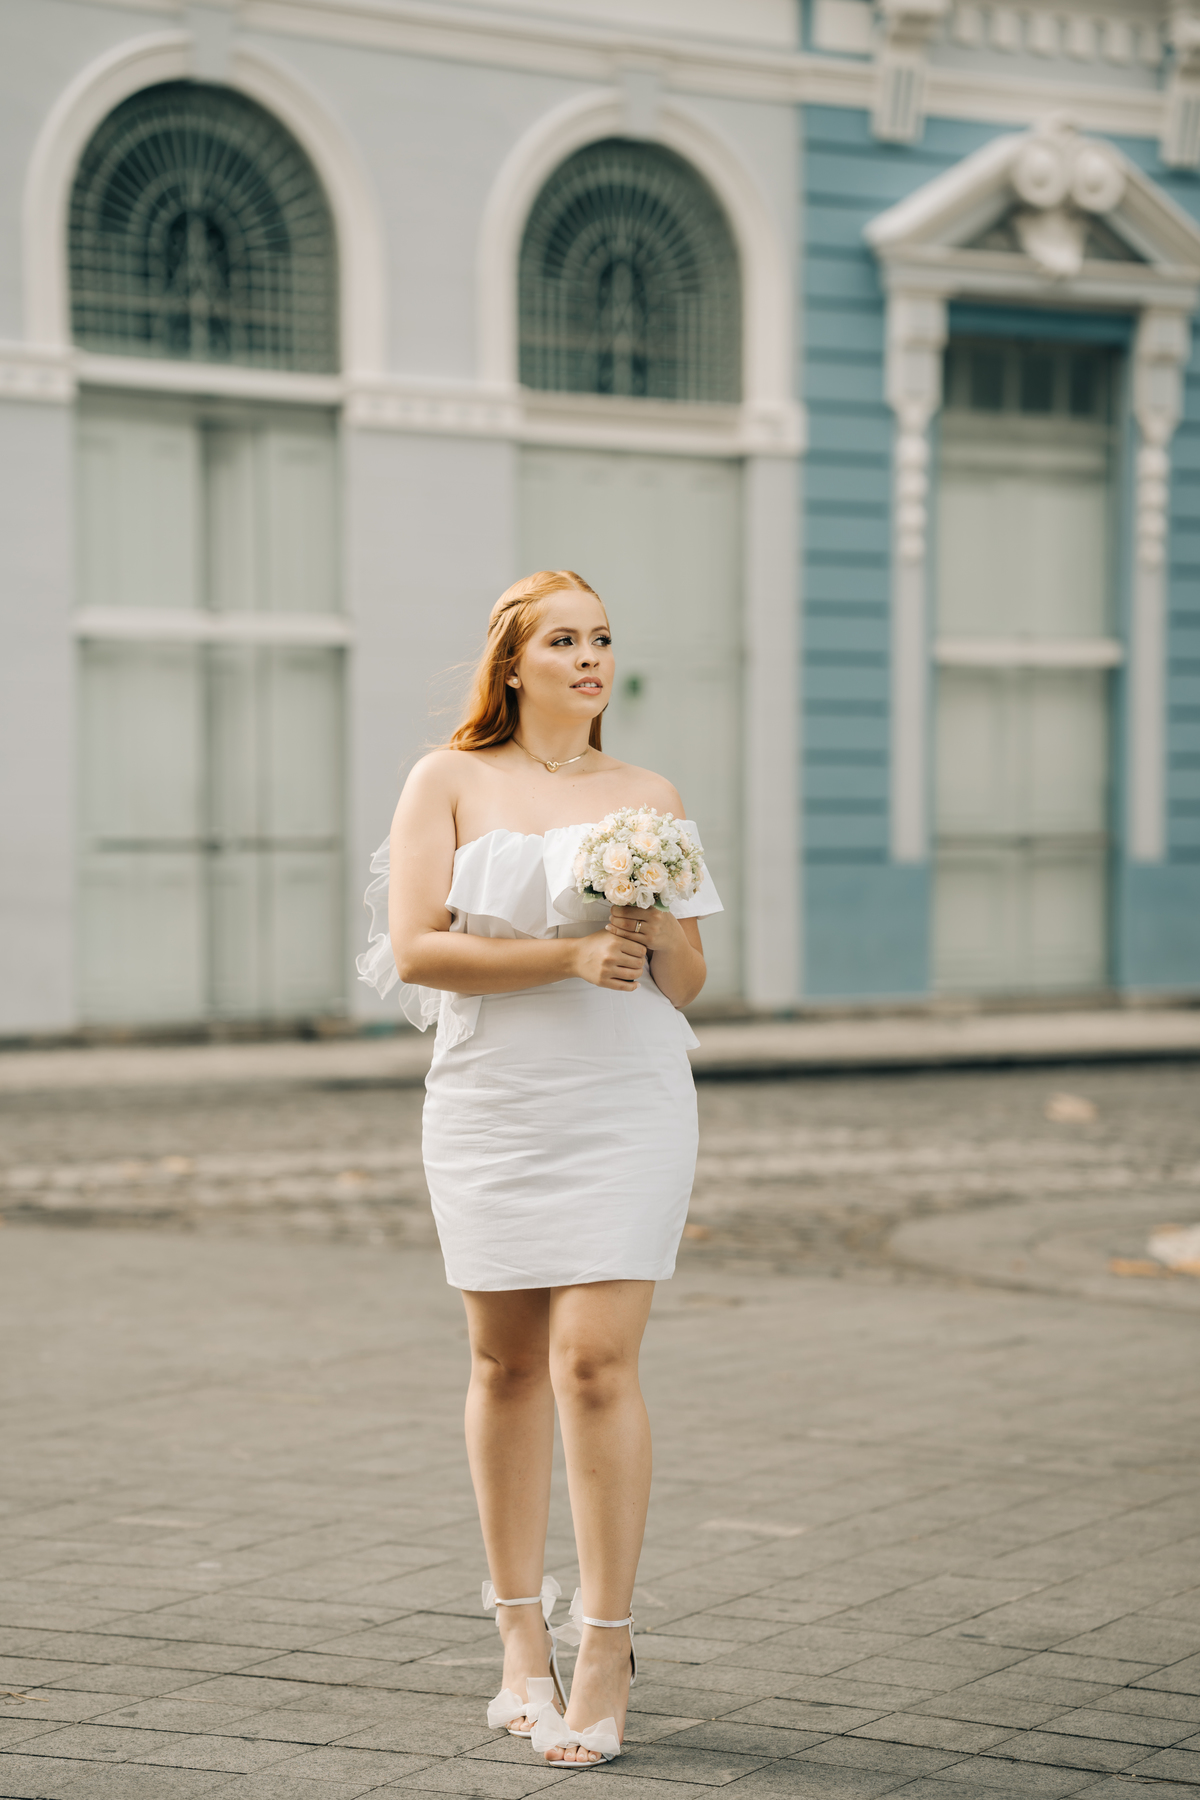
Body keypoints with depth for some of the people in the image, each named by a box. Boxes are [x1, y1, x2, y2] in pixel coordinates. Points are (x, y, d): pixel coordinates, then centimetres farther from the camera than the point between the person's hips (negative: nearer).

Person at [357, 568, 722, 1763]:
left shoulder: (649, 798, 10)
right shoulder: (449, 782, 4)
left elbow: (687, 987, 12)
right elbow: (416, 950, -7)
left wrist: (657, 934, -10)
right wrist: (567, 956, -15)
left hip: (625, 1102, 0)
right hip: (490, 1106, 0)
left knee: (595, 1361, -11)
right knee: (507, 1363, 7)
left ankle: (605, 1645, -5)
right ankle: (522, 1638, 18)